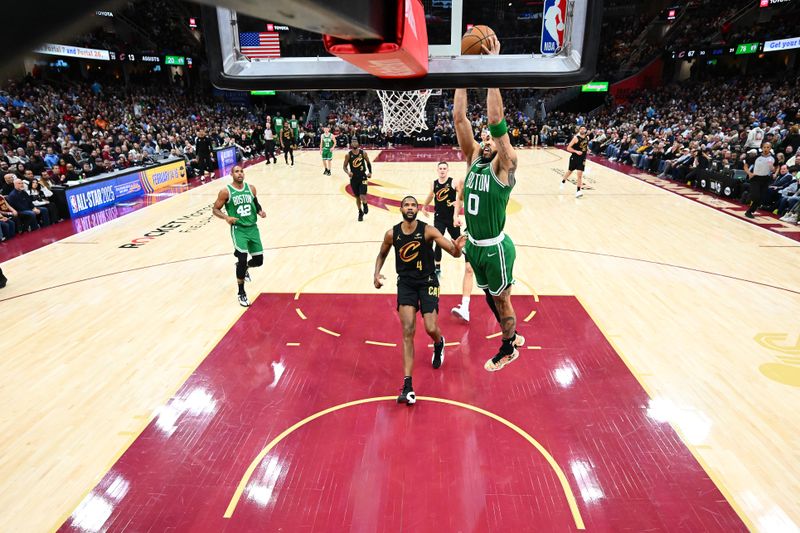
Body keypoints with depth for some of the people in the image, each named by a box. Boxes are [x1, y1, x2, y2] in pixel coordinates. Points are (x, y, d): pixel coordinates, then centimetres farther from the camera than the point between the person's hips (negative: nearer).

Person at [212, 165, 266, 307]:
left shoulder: (251, 188, 5)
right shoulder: (226, 191, -7)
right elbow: (215, 209, -3)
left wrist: (260, 211, -1)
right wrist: (227, 217, -22)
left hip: (252, 228, 5)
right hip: (238, 229, -4)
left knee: (258, 260, 7)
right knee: (242, 260, -15)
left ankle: (243, 267, 45)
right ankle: (241, 294, 3)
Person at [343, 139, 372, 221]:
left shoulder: (363, 153, -4)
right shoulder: (348, 155, -5)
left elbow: (368, 163, 9)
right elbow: (345, 166, 0)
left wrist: (370, 172, -3)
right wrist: (348, 172, -20)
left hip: (362, 177, -1)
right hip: (353, 178, 1)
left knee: (362, 196, -15)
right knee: (357, 197, 11)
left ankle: (365, 205, 20)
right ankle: (360, 212, 31)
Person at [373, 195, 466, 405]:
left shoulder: (428, 230, -12)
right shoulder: (392, 234, -4)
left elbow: (454, 253, -17)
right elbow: (381, 255, 14)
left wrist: (457, 248, -41)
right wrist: (376, 274, -4)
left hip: (427, 281, -1)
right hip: (405, 283, 1)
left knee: (431, 329, -7)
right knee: (408, 331, -10)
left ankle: (439, 343, 37)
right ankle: (408, 386, -10)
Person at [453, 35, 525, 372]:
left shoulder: (504, 167, -14)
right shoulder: (474, 160, 3)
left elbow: (496, 120, -27)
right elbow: (459, 118, -3)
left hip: (495, 248, -7)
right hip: (474, 245, 7)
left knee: (501, 300, 12)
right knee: (490, 297, 23)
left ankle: (508, 349, 34)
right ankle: (512, 335, 46)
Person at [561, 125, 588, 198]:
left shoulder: (587, 138, 3)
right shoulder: (576, 138, -15)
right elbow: (568, 148, -16)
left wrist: (587, 149, 7)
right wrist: (576, 151, -26)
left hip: (582, 158, 3)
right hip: (574, 158, -3)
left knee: (580, 174, -7)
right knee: (570, 171, 16)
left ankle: (579, 191, -7)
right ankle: (563, 182, 45)